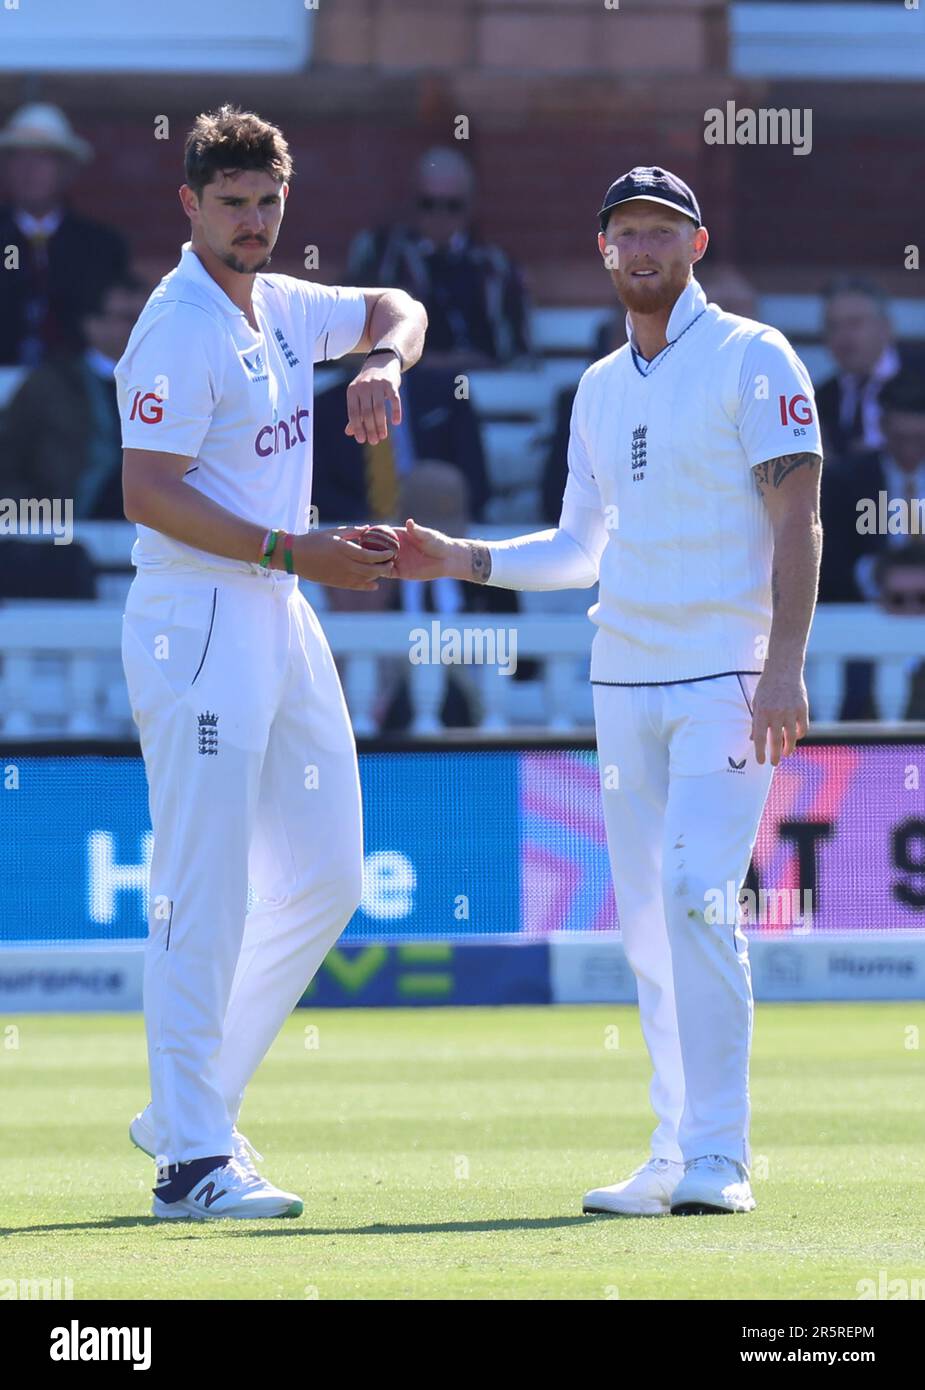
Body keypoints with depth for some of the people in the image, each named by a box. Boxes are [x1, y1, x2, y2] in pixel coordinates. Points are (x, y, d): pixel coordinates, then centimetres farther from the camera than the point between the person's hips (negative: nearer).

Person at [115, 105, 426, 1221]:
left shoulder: (278, 308, 13)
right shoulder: (180, 327, -13)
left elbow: (395, 309, 28)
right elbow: (149, 493, -20)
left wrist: (381, 362, 5)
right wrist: (294, 551, -23)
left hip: (283, 622, 9)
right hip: (196, 621, -9)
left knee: (325, 876, 12)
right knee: (205, 894, -12)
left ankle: (190, 1107, 22)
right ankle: (192, 1160, -11)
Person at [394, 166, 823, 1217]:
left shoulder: (752, 359, -3)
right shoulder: (600, 389, 16)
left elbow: (797, 519, -10)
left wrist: (784, 666, -20)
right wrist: (456, 559, 8)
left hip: (726, 678, -7)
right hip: (624, 682, 7)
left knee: (695, 895, -17)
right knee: (647, 919, 5)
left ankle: (718, 1161, -17)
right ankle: (679, 1157, 10)